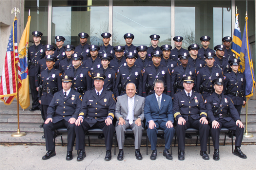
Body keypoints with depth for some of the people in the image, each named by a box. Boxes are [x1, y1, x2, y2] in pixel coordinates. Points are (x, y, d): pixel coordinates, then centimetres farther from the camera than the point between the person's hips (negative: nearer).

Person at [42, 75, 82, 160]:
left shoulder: (76, 95, 11)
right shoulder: (57, 94, 21)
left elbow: (79, 108, 0)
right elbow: (51, 107, 14)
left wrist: (74, 117, -19)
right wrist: (49, 116, -6)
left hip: (69, 118, -3)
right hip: (57, 118, 3)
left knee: (72, 126, -36)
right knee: (46, 125, -24)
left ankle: (69, 151, -22)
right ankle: (50, 151, -11)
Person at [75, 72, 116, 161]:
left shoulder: (109, 94, 11)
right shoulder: (88, 94, 16)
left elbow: (112, 110, 4)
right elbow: (84, 108, 11)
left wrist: (109, 118, -18)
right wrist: (80, 117, -10)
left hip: (103, 120, -2)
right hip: (89, 120, 2)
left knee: (110, 127, -34)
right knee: (78, 125, -27)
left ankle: (108, 151, -18)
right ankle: (81, 151, -14)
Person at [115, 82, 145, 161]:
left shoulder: (141, 99, 10)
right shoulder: (120, 98, 11)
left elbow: (144, 112, 8)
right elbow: (117, 112, 11)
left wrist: (139, 119, -13)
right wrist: (120, 118, -11)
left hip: (135, 121, 0)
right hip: (124, 120, 1)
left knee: (138, 127, -35)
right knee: (119, 127, -34)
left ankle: (137, 150, -21)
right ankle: (120, 150, -22)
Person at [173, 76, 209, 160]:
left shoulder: (198, 95, 21)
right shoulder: (177, 95, 14)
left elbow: (202, 109, 14)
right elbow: (175, 110, 4)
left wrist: (203, 116, -8)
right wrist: (179, 117, -18)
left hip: (196, 118, 2)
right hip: (183, 118, -2)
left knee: (205, 125, -30)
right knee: (180, 126, -37)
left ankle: (203, 151, -16)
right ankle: (181, 151, -23)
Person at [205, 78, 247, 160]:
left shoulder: (227, 98, 21)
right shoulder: (209, 99, 7)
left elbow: (233, 110, 9)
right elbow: (209, 111, -8)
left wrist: (238, 119, -11)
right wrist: (213, 120, -28)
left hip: (227, 119, 4)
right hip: (216, 119, -4)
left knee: (240, 126, -21)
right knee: (215, 128, -37)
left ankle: (237, 149, -8)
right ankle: (216, 151, -25)